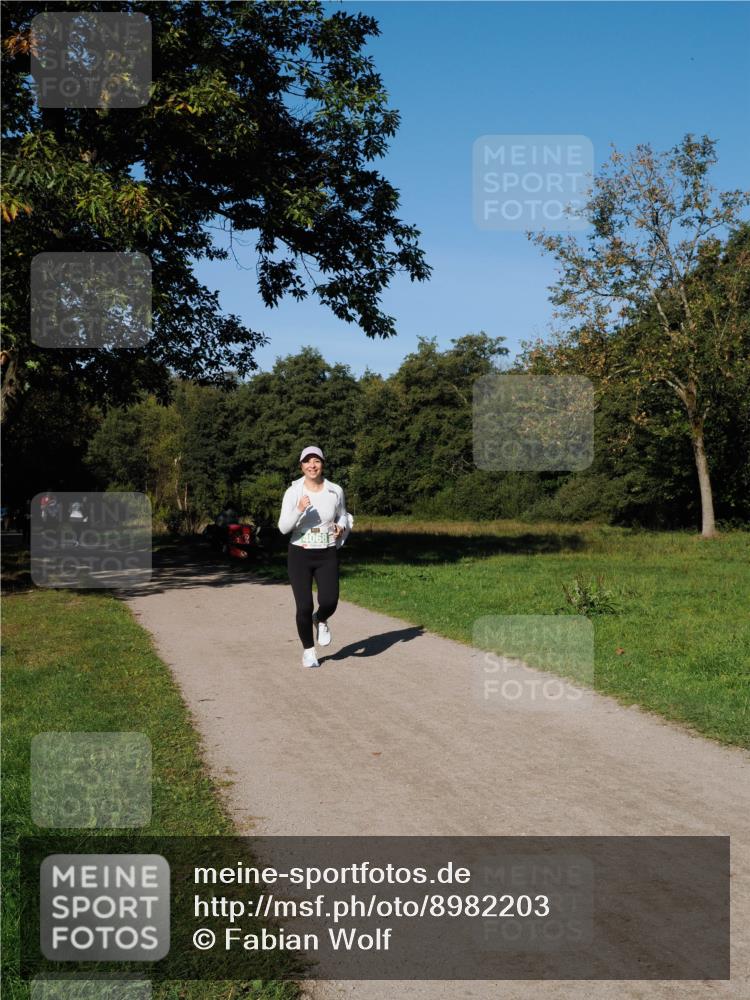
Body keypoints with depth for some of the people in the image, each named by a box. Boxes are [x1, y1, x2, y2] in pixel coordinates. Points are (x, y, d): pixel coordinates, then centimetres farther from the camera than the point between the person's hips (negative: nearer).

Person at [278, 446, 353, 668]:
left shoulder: (335, 491, -1)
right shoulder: (293, 492, -7)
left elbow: (343, 517, 16)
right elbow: (283, 528, -12)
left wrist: (341, 528, -6)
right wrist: (299, 510, -29)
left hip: (327, 556, 1)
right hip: (300, 555, -1)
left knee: (329, 601, -17)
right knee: (304, 607, -5)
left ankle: (321, 620, 22)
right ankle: (308, 650, 21)